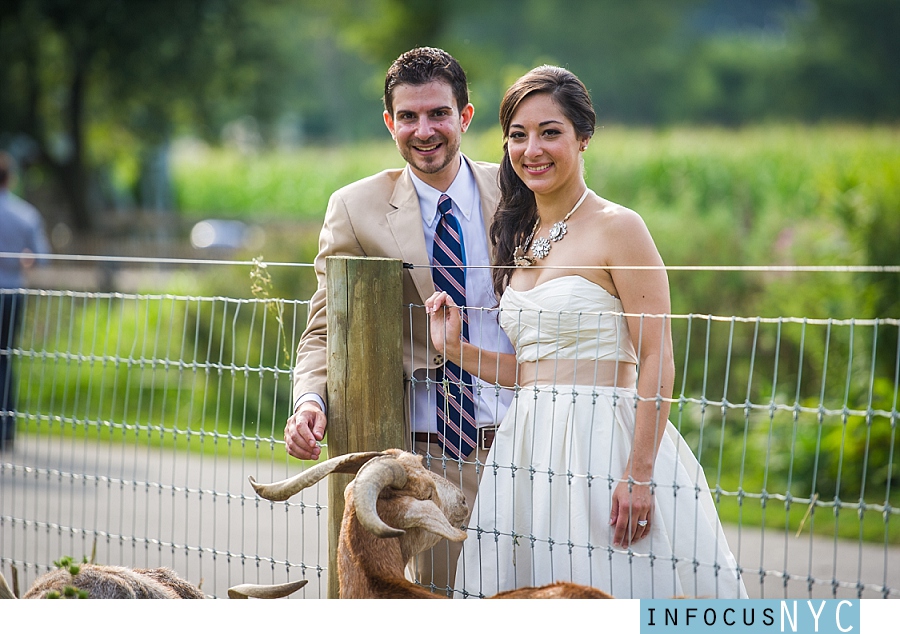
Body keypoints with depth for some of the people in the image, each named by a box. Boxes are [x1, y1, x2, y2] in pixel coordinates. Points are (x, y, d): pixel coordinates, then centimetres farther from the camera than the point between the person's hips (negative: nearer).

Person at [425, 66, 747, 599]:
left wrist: (639, 476, -20)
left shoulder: (617, 228, -8)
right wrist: (455, 348, 6)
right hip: (530, 445, 7)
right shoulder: (522, 239, 15)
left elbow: (658, 362, -13)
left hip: (603, 443, -7)